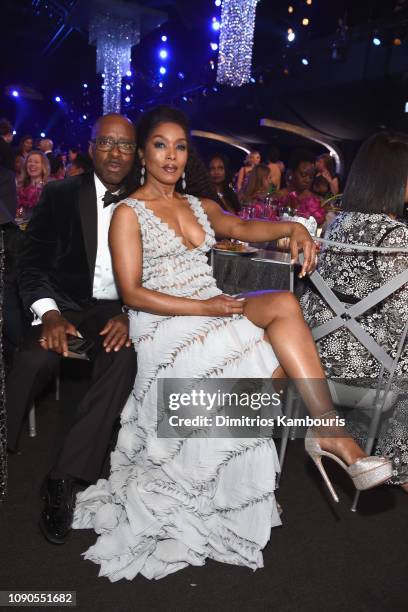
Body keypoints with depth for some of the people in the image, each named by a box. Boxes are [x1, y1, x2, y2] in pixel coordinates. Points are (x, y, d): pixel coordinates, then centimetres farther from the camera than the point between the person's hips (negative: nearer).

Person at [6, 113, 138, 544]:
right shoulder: (60, 195, 4)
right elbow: (31, 262, 1)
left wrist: (130, 315, -16)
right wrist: (50, 314, -16)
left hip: (118, 309, 1)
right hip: (66, 304, 0)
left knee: (123, 359, -31)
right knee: (35, 360, -30)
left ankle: (64, 479, -24)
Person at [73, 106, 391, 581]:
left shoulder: (199, 205, 21)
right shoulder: (128, 213, 1)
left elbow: (242, 228, 1)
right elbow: (132, 293, -9)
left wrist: (292, 228, -20)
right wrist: (204, 307, -19)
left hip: (215, 310, 5)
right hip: (164, 324, -5)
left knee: (284, 303, -25)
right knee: (276, 362, -28)